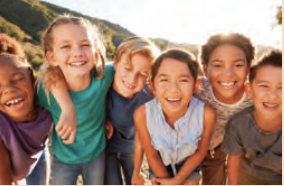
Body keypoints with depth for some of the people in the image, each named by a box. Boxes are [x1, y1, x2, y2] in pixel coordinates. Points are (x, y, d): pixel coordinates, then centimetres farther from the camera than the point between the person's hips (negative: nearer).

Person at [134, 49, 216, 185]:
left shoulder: (206, 114, -35)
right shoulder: (142, 115, -35)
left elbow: (200, 151, -15)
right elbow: (151, 154, -16)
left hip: (189, 164, 1)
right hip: (160, 166, 0)